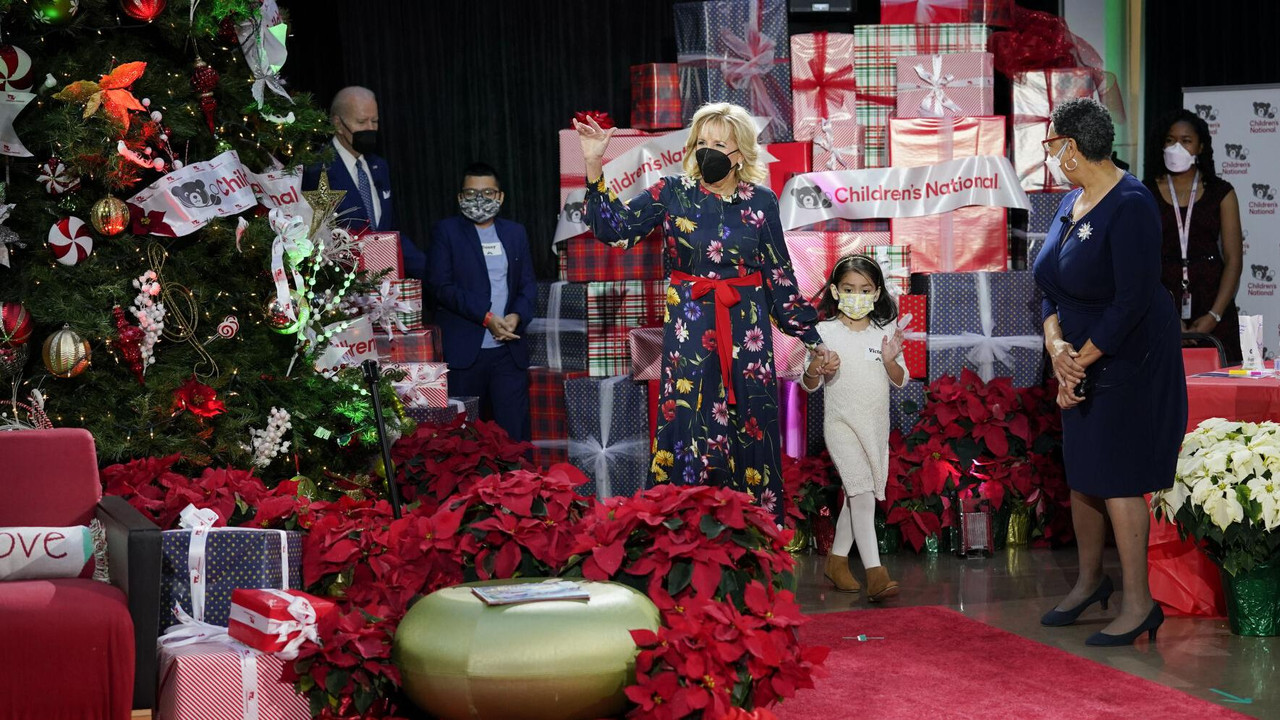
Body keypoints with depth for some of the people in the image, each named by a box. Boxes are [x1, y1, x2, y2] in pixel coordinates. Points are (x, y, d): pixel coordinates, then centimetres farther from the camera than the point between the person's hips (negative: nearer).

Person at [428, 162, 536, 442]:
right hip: (462, 350, -3)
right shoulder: (446, 231, 3)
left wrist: (517, 316, -8)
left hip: (509, 348, 3)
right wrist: (486, 317, -14)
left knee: (514, 432, -1)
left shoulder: (515, 233, 15)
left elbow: (528, 283, 14)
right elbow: (441, 285, -6)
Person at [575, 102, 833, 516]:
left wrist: (809, 334, 5)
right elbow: (615, 227, -8)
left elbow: (779, 272, 7)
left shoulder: (761, 201, 2)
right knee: (687, 425, -3)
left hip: (747, 327, 1)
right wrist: (594, 167, -18)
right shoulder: (672, 194, 1)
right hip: (689, 328, -1)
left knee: (749, 428, 2)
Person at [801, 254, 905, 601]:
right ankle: (874, 572, -22)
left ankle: (837, 560, 27)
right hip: (841, 422, -4)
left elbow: (900, 381, 5)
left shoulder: (885, 332, 4)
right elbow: (809, 384, -2)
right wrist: (815, 370, -25)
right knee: (861, 491, -16)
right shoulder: (825, 332, -4)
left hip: (877, 425, 4)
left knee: (857, 494, 12)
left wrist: (890, 361, -15)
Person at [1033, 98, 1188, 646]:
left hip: (1129, 360, -8)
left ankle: (1139, 605, 0)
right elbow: (1052, 286, 9)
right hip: (1082, 359, 8)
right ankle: (1090, 580, 31)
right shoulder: (1071, 203, 8)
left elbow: (1132, 301, -23)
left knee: (1117, 478, -8)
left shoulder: (1130, 207, -19)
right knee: (1081, 473, 14)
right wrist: (1056, 342, -10)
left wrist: (1081, 359, -17)